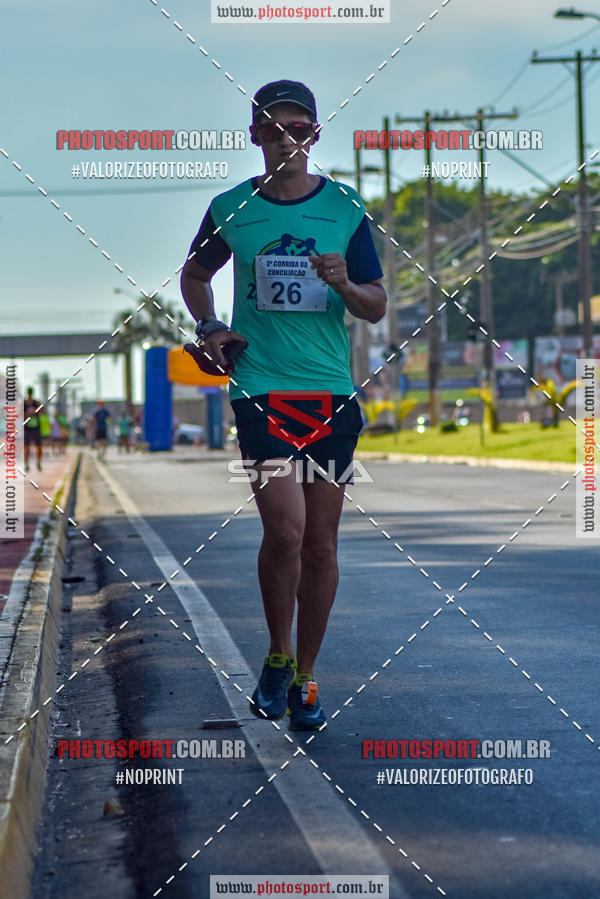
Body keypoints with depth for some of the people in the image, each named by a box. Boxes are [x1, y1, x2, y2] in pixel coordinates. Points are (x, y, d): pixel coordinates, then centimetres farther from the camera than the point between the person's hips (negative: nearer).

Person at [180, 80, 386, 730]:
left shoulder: (345, 208, 4)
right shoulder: (230, 209, 4)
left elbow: (377, 307, 6)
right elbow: (195, 274, 23)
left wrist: (344, 285, -15)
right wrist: (208, 325, 5)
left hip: (331, 390, 2)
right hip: (260, 388, -2)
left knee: (320, 542, 6)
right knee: (285, 529, -16)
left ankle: (305, 676, 21)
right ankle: (277, 657, 8)